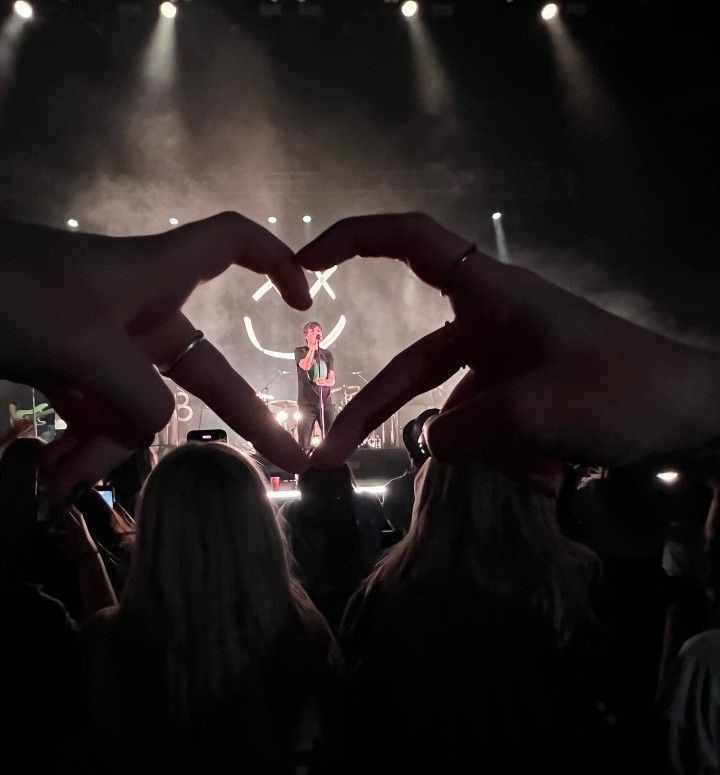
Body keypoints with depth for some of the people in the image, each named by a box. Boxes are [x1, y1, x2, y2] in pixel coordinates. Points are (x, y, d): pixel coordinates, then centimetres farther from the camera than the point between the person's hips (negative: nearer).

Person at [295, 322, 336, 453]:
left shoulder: (327, 354, 13)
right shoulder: (300, 352, 5)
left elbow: (332, 380, 3)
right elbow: (306, 366, -17)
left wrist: (324, 382, -19)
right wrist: (312, 346, -12)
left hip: (325, 403, 3)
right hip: (307, 403, -2)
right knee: (304, 444, -6)